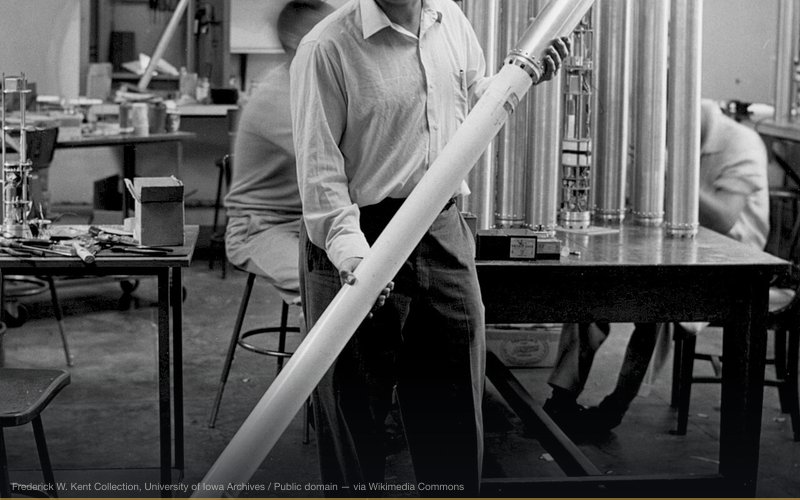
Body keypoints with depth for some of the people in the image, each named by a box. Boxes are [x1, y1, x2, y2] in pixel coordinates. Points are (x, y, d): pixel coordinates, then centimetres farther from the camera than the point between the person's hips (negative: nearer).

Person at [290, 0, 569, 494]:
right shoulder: (326, 48, -12)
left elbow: (478, 98, 24)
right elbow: (319, 166, -15)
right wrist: (348, 249, -25)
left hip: (445, 235, 6)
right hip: (365, 235, -5)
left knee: (456, 412, 13)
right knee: (354, 414, 5)